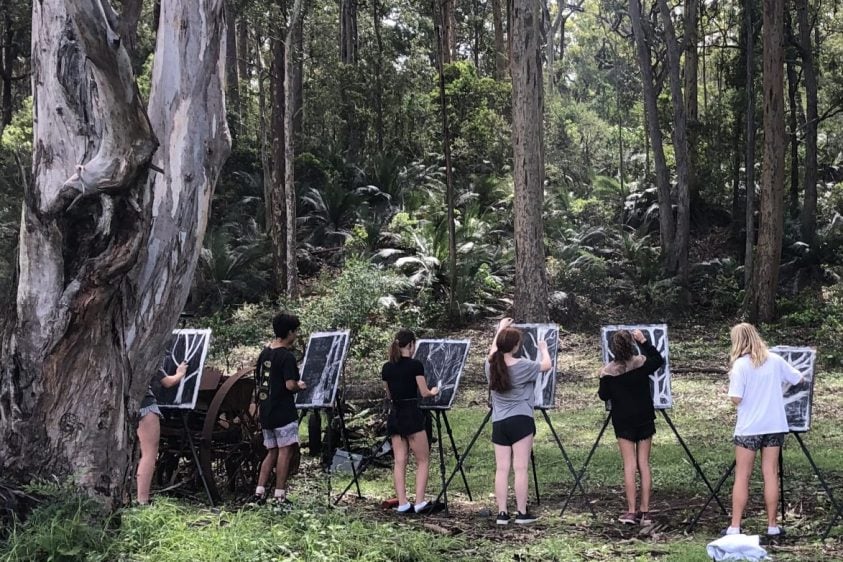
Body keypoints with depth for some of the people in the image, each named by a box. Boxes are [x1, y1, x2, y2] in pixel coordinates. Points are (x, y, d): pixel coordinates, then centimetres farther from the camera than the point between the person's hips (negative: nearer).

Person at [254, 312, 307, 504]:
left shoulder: (264, 353, 10)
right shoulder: (287, 356, -14)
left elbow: (258, 379, 17)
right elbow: (290, 385, -21)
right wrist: (300, 386, -1)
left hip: (266, 411, 8)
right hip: (283, 412, -8)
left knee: (272, 452, 14)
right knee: (285, 451, -3)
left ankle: (259, 491, 10)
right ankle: (279, 495, -3)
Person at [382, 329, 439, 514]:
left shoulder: (387, 367, 7)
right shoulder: (415, 365, -10)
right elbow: (424, 393, -6)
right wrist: (434, 391, 14)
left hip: (394, 416, 5)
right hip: (412, 415, -5)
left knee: (400, 462, 6)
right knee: (423, 460, 4)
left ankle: (402, 504, 2)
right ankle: (419, 502, -4)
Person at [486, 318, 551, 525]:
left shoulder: (491, 365, 1)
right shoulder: (522, 366, -10)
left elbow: (493, 350, 25)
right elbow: (546, 365, 7)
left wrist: (501, 328, 38)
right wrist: (543, 348, 27)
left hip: (498, 422, 5)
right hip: (520, 420, -4)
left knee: (501, 468, 4)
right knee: (520, 468, -2)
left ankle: (502, 513, 4)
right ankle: (522, 513, 1)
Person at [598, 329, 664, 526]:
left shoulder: (608, 372, -11)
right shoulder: (642, 363, -9)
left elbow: (603, 396, 1)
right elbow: (659, 360, 13)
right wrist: (644, 342, 12)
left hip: (623, 422, -1)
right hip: (645, 419, 1)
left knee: (629, 465, 1)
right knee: (644, 464, 6)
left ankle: (631, 511, -2)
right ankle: (644, 511, 7)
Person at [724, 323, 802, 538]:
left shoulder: (740, 365, -12)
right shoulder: (774, 360, 1)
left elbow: (736, 399, -16)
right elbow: (798, 379, 13)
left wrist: (732, 380, 2)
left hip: (749, 428, -3)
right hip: (774, 425, 4)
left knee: (742, 476, 2)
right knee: (770, 474, 8)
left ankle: (735, 527, 1)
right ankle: (772, 526, 11)